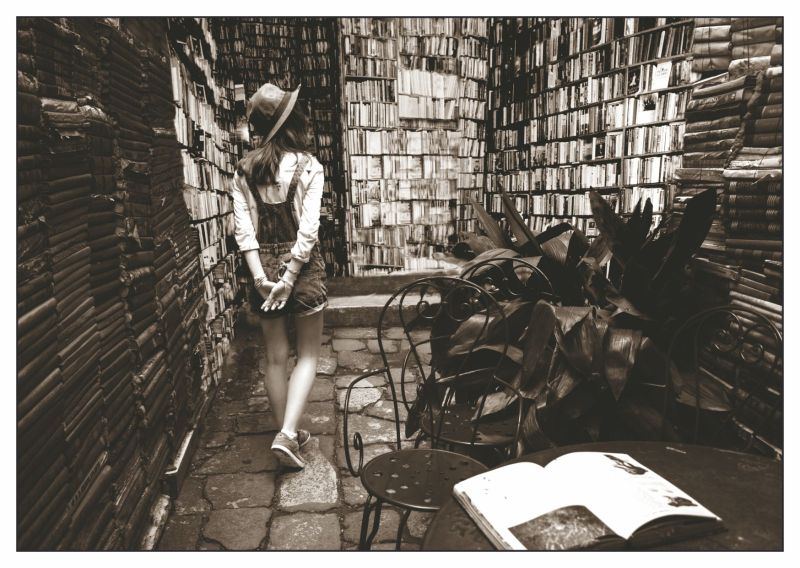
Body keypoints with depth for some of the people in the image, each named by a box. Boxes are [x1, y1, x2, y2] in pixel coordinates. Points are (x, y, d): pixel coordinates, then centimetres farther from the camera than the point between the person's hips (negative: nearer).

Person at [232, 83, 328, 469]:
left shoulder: (245, 169, 1)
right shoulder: (308, 166, -8)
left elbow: (243, 226, -7)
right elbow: (308, 228, -16)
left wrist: (260, 275, -10)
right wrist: (289, 278, -15)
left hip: (264, 266, 3)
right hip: (302, 265, -3)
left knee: (275, 357, 14)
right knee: (308, 355, 10)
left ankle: (288, 434, 26)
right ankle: (287, 433, -2)